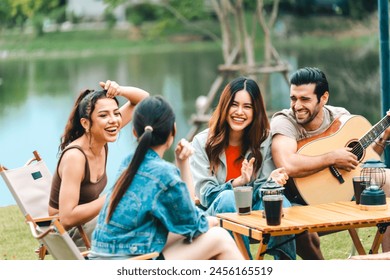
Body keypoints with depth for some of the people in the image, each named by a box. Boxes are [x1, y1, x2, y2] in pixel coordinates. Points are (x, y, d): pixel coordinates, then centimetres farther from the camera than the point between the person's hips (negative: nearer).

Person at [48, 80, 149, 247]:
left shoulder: (101, 142, -6)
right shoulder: (74, 156, -27)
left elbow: (142, 98, 1)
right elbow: (67, 218, -33)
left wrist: (119, 90, -20)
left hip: (87, 222, 8)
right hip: (69, 233, -8)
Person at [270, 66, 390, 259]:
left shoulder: (341, 117, 0)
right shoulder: (283, 121, -17)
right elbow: (288, 165, -37)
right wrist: (332, 158, -27)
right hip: (302, 199, -5)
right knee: (305, 235, -35)